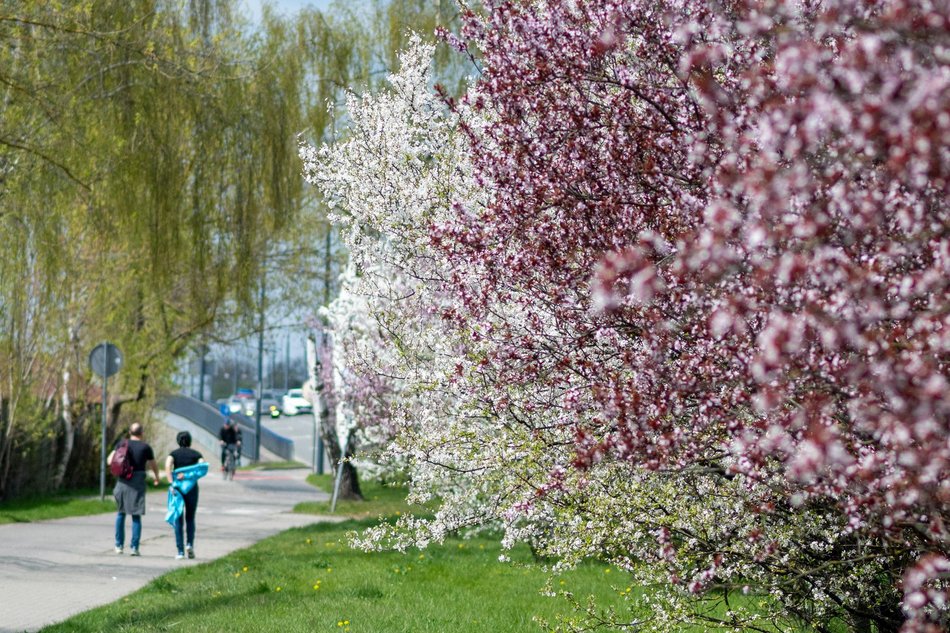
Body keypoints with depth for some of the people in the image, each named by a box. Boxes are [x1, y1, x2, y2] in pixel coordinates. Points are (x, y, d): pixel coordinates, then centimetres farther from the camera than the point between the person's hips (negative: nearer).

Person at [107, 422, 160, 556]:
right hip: (138, 483, -2)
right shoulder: (146, 447, -1)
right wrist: (156, 477, 30)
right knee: (136, 516, 3)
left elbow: (109, 461, -3)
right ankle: (134, 547, -3)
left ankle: (119, 545, 17)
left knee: (120, 513, 17)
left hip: (122, 482, 2)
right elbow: (154, 466, 9)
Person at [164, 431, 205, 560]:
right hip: (192, 488, 0)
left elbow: (168, 465, -14)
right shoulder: (195, 454, 7)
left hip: (177, 487, 0)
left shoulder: (174, 453, 7)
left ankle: (180, 551, 0)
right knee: (190, 518, 16)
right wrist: (188, 474, -16)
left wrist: (171, 483, -20)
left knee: (178, 520, 5)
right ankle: (190, 544, -4)